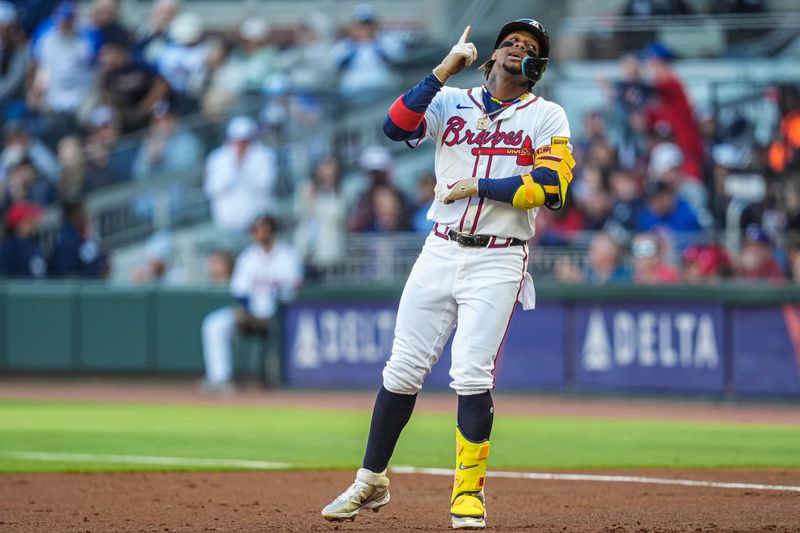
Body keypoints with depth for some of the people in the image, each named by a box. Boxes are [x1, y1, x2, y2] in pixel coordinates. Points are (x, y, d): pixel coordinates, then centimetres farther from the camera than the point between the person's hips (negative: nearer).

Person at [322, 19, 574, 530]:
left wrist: (479, 188, -13)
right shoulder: (451, 102, 10)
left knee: (472, 373, -14)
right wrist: (444, 70, -12)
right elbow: (397, 126, -8)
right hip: (440, 252, 3)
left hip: (498, 262, -3)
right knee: (403, 369, 3)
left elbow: (552, 186, -11)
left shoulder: (547, 116, 4)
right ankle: (371, 482, 15)